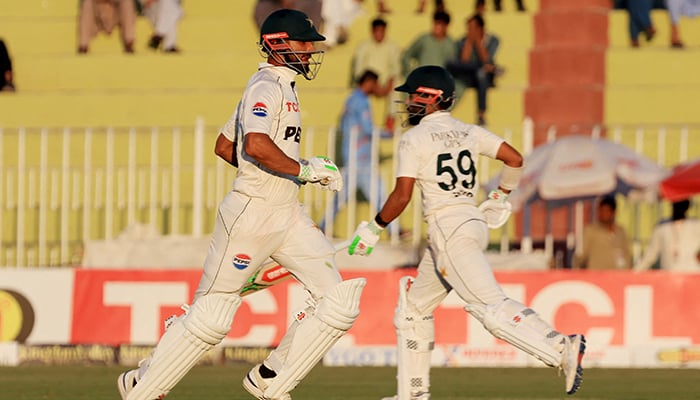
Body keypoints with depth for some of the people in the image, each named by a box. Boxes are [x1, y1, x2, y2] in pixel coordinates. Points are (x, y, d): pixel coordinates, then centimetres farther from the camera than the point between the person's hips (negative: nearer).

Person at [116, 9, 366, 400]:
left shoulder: (281, 88, 17)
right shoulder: (265, 88, -13)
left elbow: (224, 145, 24)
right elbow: (256, 145, -31)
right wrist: (303, 170, -21)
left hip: (288, 215, 9)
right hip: (250, 216, -9)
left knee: (340, 301, -2)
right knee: (211, 313, -1)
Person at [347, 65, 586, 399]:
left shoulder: (414, 139, -6)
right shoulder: (468, 132, 14)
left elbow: (402, 196, -10)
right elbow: (514, 159, 9)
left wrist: (374, 228, 2)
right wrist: (500, 198, 23)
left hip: (447, 230, -9)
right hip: (474, 224, 9)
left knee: (490, 307, -17)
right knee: (413, 306, 19)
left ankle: (562, 348, -31)